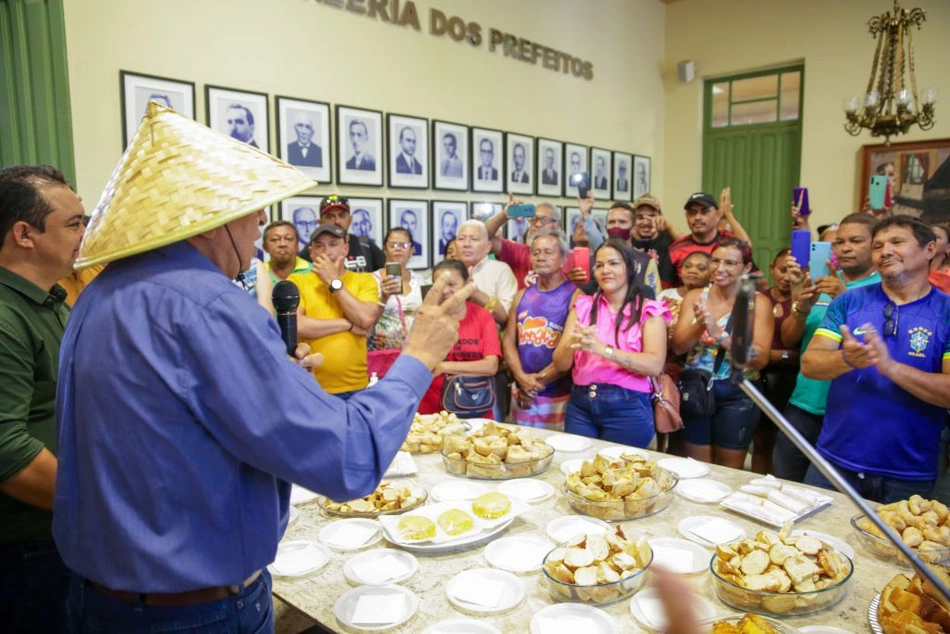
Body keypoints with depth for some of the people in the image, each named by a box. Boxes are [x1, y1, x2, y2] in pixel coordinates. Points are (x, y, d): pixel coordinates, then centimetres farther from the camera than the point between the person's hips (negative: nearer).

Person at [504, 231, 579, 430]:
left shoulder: (575, 296, -6)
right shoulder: (522, 295, 10)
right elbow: (508, 341, 6)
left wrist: (540, 380, -11)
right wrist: (522, 378, -9)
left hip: (559, 396, -4)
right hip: (522, 394, 5)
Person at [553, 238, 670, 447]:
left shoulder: (648, 310, -1)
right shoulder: (583, 306, 7)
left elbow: (655, 365, -16)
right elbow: (560, 364, 1)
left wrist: (603, 349, -27)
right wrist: (572, 344, -21)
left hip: (628, 407, -2)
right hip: (581, 404, 3)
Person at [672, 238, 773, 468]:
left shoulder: (757, 302, -6)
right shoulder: (695, 297, 1)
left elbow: (761, 358, -16)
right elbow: (677, 347, -7)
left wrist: (720, 335, -28)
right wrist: (699, 326, -26)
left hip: (737, 395, -2)